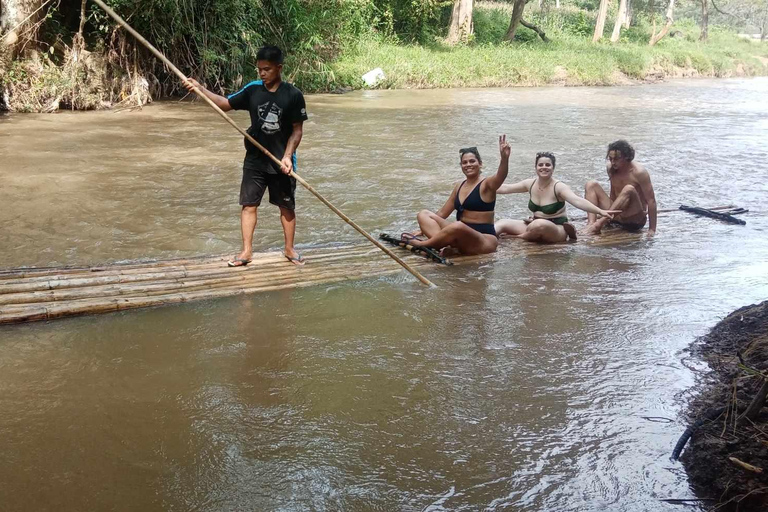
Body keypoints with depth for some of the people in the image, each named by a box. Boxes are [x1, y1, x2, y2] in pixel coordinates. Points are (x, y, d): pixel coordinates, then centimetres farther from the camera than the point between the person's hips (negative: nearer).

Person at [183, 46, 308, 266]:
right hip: (255, 160, 3)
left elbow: (297, 130, -8)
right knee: (249, 205, 4)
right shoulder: (253, 90, -3)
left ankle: (289, 248, 26)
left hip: (281, 162, -3)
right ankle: (246, 251, 14)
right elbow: (225, 104, 5)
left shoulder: (293, 95, -12)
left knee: (287, 206, 11)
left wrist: (288, 156, -18)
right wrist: (200, 88, -6)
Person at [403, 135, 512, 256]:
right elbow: (442, 213, 23)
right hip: (461, 237, 8)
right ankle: (443, 244, -28)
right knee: (423, 214, 0)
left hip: (484, 240, -8)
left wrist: (504, 158, -49)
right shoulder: (459, 187, 15)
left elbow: (500, 177, -29)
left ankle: (422, 244, -18)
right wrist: (423, 229, 19)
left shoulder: (486, 185, -6)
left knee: (458, 226, -40)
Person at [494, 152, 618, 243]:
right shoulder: (530, 184, 1)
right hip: (534, 226, 7)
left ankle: (517, 238, -11)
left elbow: (578, 201, -32)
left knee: (539, 224, -38)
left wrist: (600, 211, -46)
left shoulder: (559, 187, -18)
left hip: (557, 230, -6)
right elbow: (505, 188, 12)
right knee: (503, 223, 0)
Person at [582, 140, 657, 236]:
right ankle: (591, 223, -28)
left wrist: (652, 230, -21)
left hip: (635, 220, -6)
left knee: (629, 189, -33)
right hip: (616, 217, 6)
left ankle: (600, 222, -35)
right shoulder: (611, 168, 0)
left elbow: (651, 200, -18)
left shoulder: (639, 172, -17)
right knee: (591, 185, -4)